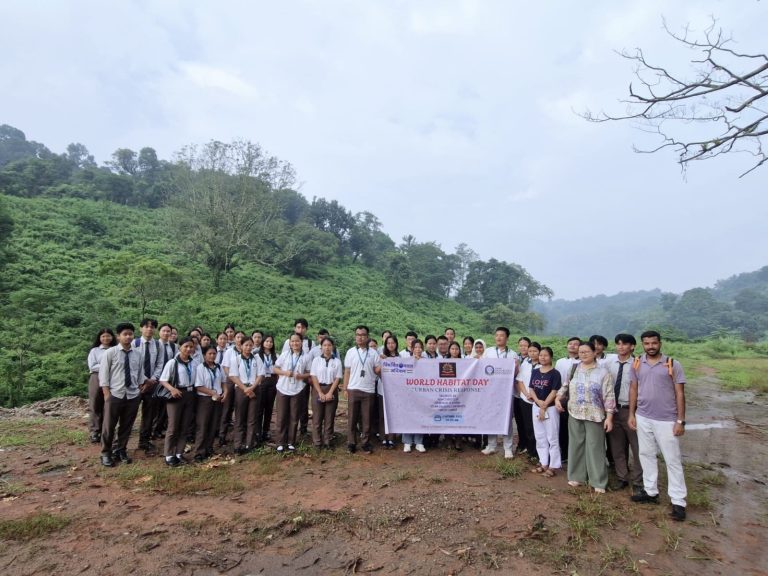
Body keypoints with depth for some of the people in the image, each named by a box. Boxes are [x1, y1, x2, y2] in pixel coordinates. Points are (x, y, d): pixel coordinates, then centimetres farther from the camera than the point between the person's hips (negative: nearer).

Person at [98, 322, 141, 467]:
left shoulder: (137, 354, 6)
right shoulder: (110, 352, -4)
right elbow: (103, 374, -5)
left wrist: (138, 389, 3)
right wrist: (107, 394, -10)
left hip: (133, 396, 3)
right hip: (114, 395, -3)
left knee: (126, 426, 14)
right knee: (109, 426, 7)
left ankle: (121, 451, 31)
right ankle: (106, 453, 25)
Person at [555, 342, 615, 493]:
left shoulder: (603, 371, -6)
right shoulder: (573, 369, 5)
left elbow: (609, 396, -8)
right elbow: (565, 385, 17)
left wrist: (609, 417, -12)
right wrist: (558, 398, 2)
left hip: (595, 416, -4)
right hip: (575, 414, 4)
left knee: (595, 448, 2)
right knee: (576, 445, 11)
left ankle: (598, 482, 13)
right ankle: (577, 476, 24)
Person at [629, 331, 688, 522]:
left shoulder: (673, 364, -7)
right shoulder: (636, 364, 2)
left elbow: (680, 394, -5)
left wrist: (680, 421, -8)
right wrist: (631, 414, 4)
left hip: (667, 420, -4)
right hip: (643, 418, 4)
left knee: (673, 460, 3)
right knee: (646, 455, 14)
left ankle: (678, 502, 13)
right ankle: (650, 491, 28)